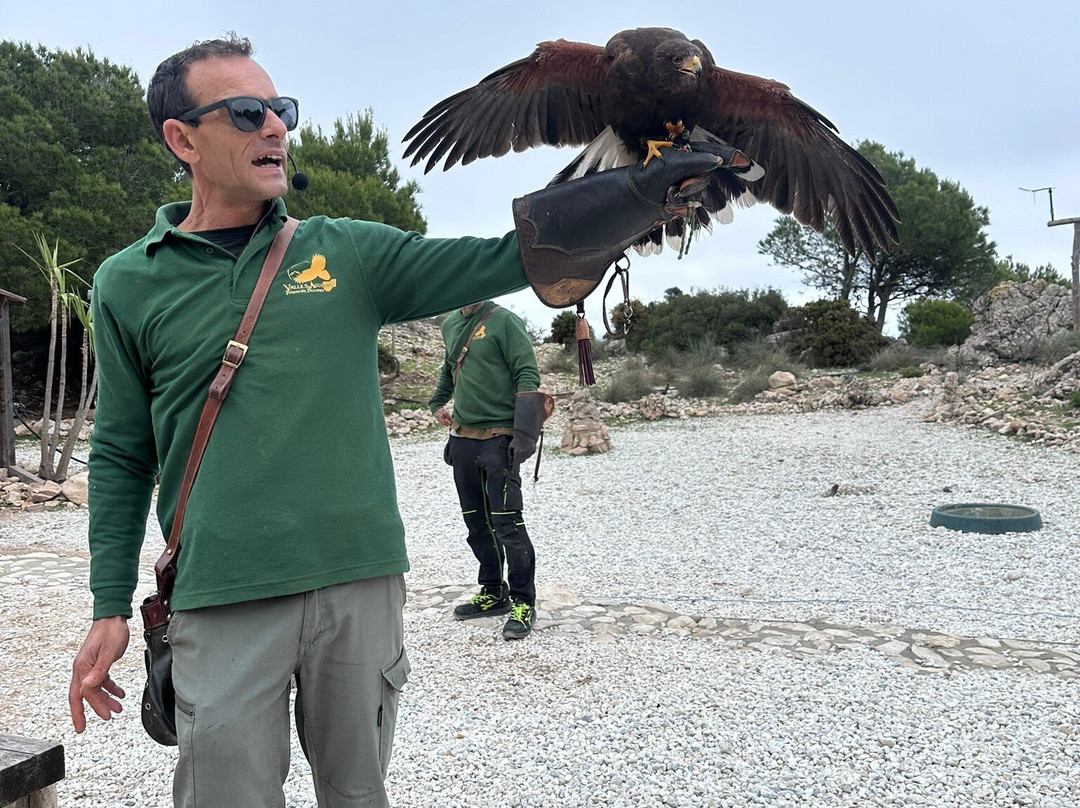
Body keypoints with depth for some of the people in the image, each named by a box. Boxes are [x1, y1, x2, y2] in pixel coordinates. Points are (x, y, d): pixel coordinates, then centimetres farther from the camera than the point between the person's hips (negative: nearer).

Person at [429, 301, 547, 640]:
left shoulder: (505, 321, -7)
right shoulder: (450, 324, 14)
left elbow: (527, 374, -12)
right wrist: (437, 402, 20)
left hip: (498, 438, -7)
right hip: (461, 437, 7)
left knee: (507, 523, -8)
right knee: (476, 523, 12)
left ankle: (523, 602, 4)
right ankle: (493, 593, 25)